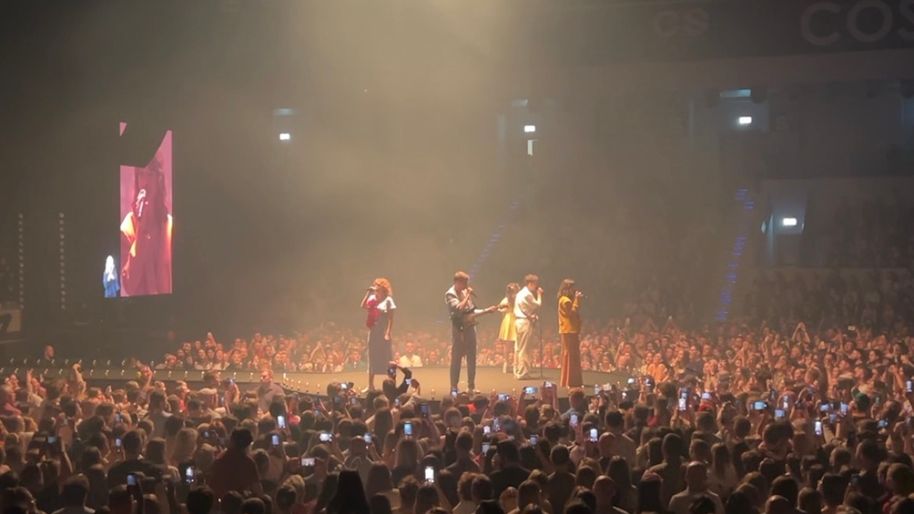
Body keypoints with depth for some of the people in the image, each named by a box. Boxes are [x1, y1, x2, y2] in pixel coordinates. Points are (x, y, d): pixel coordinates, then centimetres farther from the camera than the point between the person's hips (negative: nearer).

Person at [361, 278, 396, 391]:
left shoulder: (388, 300, -6)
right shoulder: (373, 299, 8)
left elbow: (391, 319, -9)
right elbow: (363, 306, -8)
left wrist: (388, 333, -17)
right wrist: (368, 292, -5)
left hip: (383, 333, -5)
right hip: (373, 332, 5)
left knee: (385, 359, -2)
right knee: (372, 358, 9)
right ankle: (370, 385, 16)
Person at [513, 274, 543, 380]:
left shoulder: (521, 293, 18)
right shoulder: (528, 294, -13)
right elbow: (537, 306, -10)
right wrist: (539, 295, 0)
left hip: (518, 321, 10)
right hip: (526, 322, -10)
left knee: (518, 348, 11)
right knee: (524, 349, -8)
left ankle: (517, 372, 16)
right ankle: (523, 373, -8)